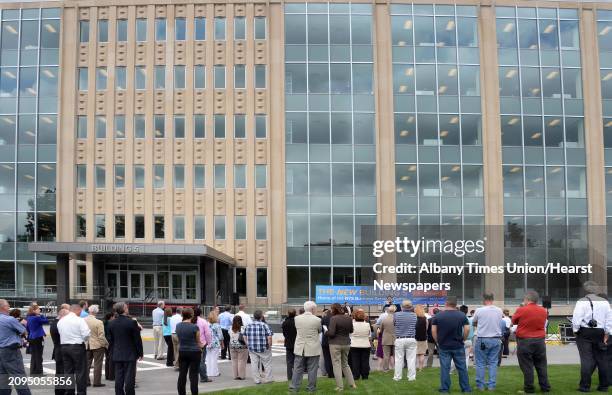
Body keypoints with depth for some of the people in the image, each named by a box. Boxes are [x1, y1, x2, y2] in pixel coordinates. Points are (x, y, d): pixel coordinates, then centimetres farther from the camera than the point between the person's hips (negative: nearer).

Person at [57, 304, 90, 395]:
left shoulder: (61, 321, 7)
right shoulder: (79, 320, -11)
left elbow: (60, 333, 9)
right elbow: (86, 334, -17)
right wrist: (84, 340, 2)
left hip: (64, 346, 6)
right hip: (77, 347, -6)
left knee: (68, 371, 11)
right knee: (80, 372, 1)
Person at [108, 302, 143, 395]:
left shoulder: (111, 323, 1)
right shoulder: (132, 322, -14)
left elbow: (110, 340, 8)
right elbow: (137, 339, -10)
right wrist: (140, 353, 1)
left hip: (117, 355, 5)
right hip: (130, 355, -5)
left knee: (118, 379, 8)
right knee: (129, 378, -1)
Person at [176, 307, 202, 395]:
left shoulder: (178, 326, 0)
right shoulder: (195, 327, -14)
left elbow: (179, 339, 9)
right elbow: (198, 341, 0)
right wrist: (200, 348, 20)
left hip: (182, 352, 5)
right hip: (194, 352, -4)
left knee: (182, 374, 9)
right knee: (193, 375, -1)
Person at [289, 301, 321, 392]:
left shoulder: (297, 318, -5)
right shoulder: (317, 320, -14)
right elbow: (319, 331, 3)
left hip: (300, 348, 3)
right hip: (313, 349, -3)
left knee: (297, 368, 10)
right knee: (312, 369, 8)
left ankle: (294, 387, 11)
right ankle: (311, 388, 14)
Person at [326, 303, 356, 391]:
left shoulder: (334, 318, -16)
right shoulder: (348, 318, 2)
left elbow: (331, 333, -20)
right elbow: (351, 331, 14)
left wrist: (326, 333, 0)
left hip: (335, 344, -6)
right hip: (346, 344, 6)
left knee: (337, 365, 3)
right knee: (345, 364, 20)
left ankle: (340, 386, 3)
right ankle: (352, 383, 18)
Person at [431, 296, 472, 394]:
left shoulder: (437, 316, -2)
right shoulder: (462, 315, -1)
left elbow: (433, 331, -4)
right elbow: (467, 329, -7)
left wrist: (438, 341, 7)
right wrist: (463, 339, 6)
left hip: (443, 346, 0)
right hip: (458, 346, 1)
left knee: (445, 368, 3)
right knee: (462, 368, 8)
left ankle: (444, 389, 5)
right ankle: (466, 389, 11)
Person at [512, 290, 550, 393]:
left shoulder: (521, 310, -12)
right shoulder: (543, 311, 2)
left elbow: (514, 321, 4)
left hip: (524, 341, -4)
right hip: (540, 341, 4)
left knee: (527, 366, 2)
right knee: (541, 365, 12)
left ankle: (529, 389, 4)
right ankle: (545, 387, 16)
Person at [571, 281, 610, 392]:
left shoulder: (582, 302, -9)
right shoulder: (605, 302, 5)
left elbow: (576, 319, -13)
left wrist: (575, 330, 3)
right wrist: (606, 334, 11)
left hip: (585, 333, -4)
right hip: (600, 333, 4)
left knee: (586, 359, -2)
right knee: (601, 359, 10)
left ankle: (585, 386, -1)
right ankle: (603, 386, 16)